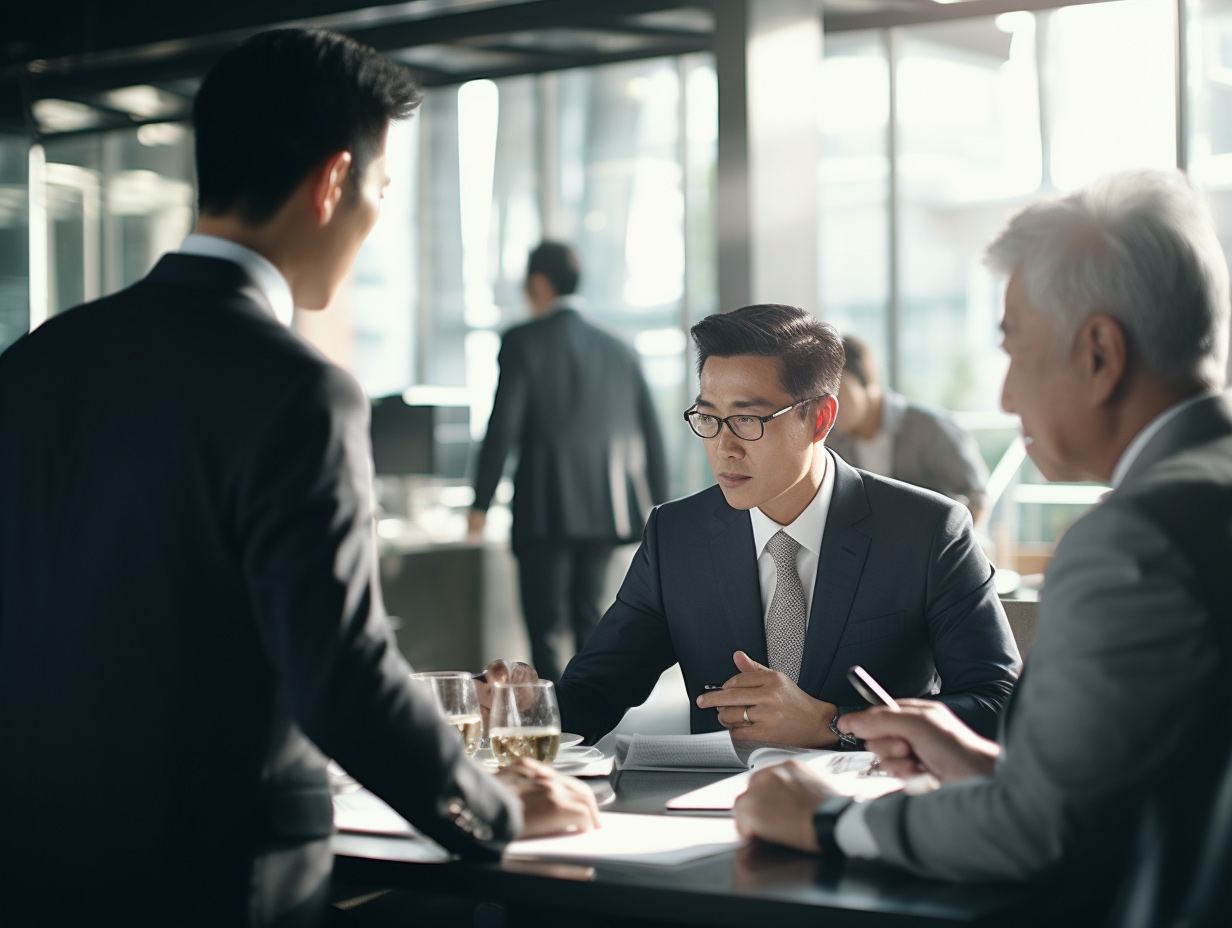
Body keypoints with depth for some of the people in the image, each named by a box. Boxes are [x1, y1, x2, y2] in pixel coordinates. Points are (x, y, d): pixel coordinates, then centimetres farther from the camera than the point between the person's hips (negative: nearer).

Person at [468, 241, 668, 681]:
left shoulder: (522, 342, -4)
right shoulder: (618, 350, 10)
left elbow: (503, 425, -11)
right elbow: (650, 433, 10)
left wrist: (480, 503, -6)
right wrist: (658, 510, 17)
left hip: (545, 511, -5)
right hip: (604, 508, 5)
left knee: (547, 627, -2)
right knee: (588, 619, 17)